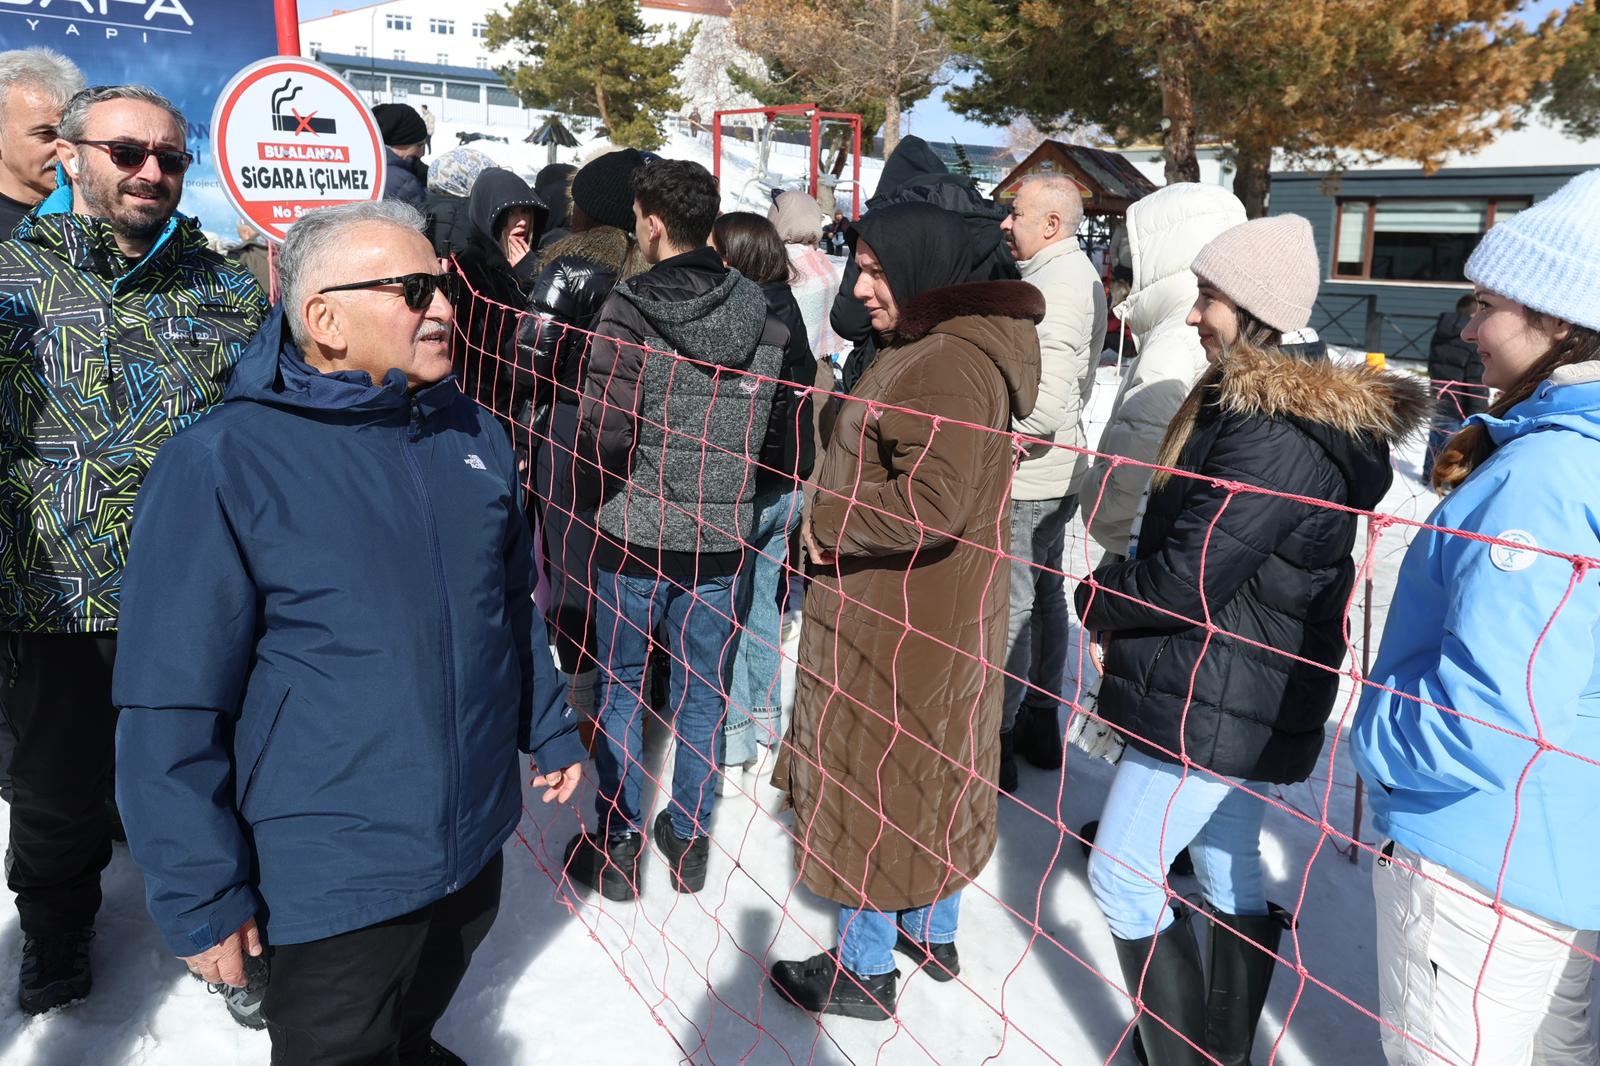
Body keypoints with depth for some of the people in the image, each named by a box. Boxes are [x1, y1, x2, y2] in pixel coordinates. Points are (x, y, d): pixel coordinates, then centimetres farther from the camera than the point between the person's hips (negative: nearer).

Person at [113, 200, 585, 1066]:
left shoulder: (473, 433, 0)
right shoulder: (221, 462, -18)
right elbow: (172, 701, -15)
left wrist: (547, 728, 17)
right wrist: (200, 896, -12)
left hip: (476, 837, 6)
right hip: (335, 873, -5)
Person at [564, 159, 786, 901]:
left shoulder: (630, 310, -14)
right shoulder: (761, 317, -1)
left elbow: (603, 432, -18)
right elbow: (779, 428, 1)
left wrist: (594, 503, 0)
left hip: (636, 532, -3)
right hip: (722, 534, 4)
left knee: (621, 688, 12)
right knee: (702, 689, 15)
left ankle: (615, 846, 23)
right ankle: (689, 840, 29)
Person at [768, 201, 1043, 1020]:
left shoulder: (950, 363, -24)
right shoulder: (934, 345, 9)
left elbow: (934, 503, -32)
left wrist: (831, 523, -20)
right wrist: (842, 510, 6)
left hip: (901, 621, -10)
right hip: (937, 613, 10)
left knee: (875, 776, 5)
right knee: (929, 769, 21)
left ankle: (865, 969, 24)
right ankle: (932, 931, 40)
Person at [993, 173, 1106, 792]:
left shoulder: (1051, 290, -21)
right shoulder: (1081, 277, 12)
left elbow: (1042, 408, -27)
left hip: (1024, 480, -11)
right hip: (1056, 473, 11)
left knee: (1008, 607, -2)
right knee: (1045, 596, 18)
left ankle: (995, 741, 9)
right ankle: (1040, 724, 32)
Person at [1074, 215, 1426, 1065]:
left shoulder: (1272, 435, -24)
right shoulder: (1307, 409, 9)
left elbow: (1187, 578, -25)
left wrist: (1097, 597, -7)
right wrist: (1122, 595, 3)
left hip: (1213, 703, -10)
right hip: (1256, 699, 10)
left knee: (1121, 877, 0)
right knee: (1228, 870, 20)